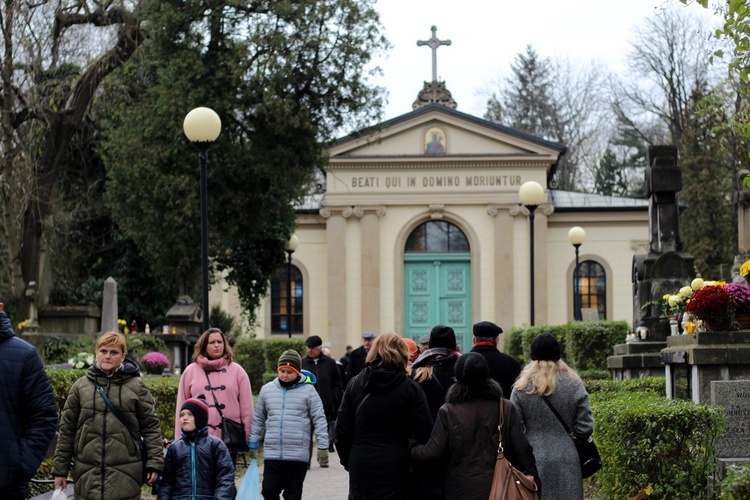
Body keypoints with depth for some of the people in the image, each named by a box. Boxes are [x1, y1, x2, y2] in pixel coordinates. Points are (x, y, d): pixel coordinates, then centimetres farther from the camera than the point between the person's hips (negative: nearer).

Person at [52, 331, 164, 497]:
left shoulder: (137, 386, 4)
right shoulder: (81, 386, 8)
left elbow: (150, 427, 5)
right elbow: (67, 430, 9)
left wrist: (155, 462, -4)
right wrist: (60, 470, 7)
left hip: (125, 478, -2)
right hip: (88, 476, 2)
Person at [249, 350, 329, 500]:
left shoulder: (308, 391, -2)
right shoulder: (267, 389, 7)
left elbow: (319, 419, -2)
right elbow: (258, 419, 15)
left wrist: (323, 446, -6)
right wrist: (253, 443, 14)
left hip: (298, 454, -2)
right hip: (272, 453, 2)